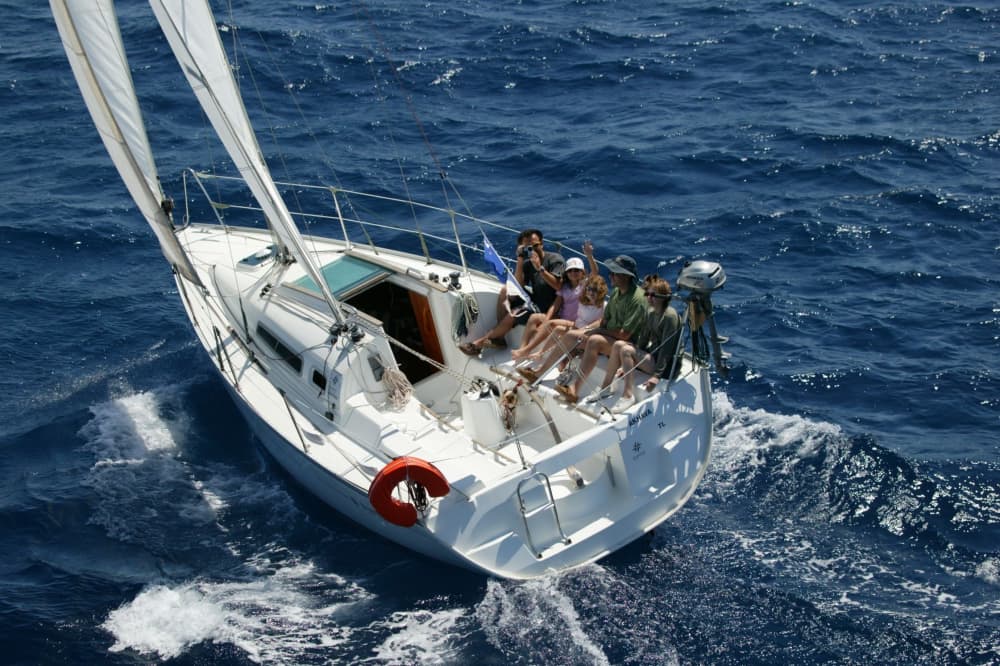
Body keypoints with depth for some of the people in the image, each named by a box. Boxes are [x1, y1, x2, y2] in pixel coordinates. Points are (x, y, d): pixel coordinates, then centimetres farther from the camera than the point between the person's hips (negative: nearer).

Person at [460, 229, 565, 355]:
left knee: (513, 314, -23)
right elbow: (518, 285, -6)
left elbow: (558, 286, -22)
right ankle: (498, 337, -10)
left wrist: (540, 268, -29)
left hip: (548, 306, -7)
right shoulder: (527, 263, 8)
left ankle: (480, 342, -9)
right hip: (534, 299, 7)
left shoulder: (555, 259, -9)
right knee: (505, 290, -9)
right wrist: (520, 260, -12)